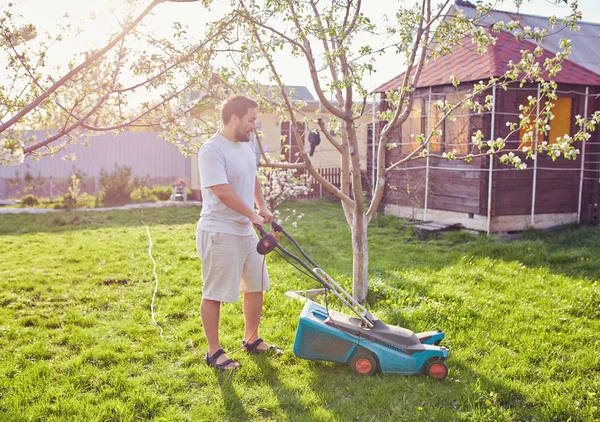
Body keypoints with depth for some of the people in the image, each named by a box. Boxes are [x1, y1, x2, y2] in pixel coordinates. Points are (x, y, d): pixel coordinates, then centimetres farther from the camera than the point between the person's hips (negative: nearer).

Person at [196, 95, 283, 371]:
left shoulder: (246, 145, 11)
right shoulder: (212, 150, -18)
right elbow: (223, 192, -24)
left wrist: (262, 207, 10)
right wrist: (253, 216, -16)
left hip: (246, 230, 9)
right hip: (219, 234, -9)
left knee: (256, 286, 16)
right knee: (214, 294, 2)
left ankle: (251, 340, 33)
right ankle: (214, 351, 16)